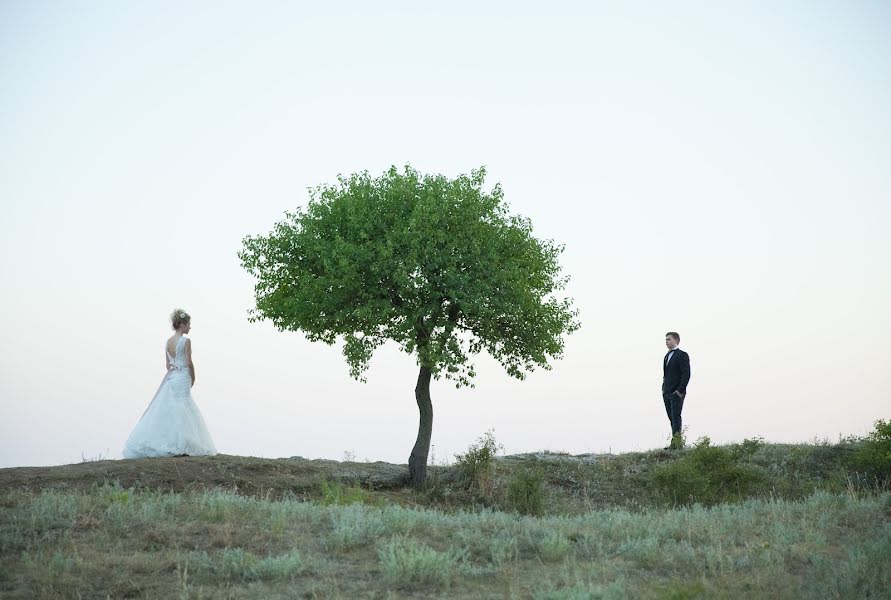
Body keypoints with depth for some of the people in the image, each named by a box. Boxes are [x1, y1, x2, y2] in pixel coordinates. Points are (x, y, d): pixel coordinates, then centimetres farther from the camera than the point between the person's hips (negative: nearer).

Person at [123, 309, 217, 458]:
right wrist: (193, 379, 0)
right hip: (183, 378, -7)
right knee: (180, 411, -6)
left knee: (168, 411, 8)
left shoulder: (169, 341, 10)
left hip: (171, 378, 7)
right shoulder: (186, 341, -12)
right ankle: (179, 448, -9)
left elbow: (168, 364, 13)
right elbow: (189, 363, -14)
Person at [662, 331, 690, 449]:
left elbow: (686, 374, -13)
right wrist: (664, 389, 12)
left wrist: (680, 390, -18)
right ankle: (677, 442, 8)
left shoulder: (682, 355, -6)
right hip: (667, 393, 8)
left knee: (676, 416, -10)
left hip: (677, 393, -8)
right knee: (672, 417, 6)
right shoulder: (667, 356, 19)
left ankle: (676, 441, -11)